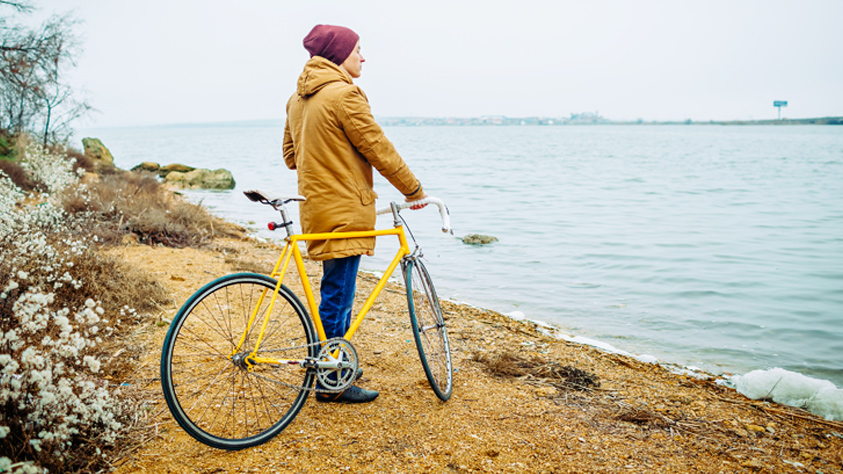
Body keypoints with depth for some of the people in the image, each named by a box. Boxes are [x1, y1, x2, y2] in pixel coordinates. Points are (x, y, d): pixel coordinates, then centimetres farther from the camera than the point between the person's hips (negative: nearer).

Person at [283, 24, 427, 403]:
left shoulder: (298, 98, 14)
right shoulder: (344, 94, -16)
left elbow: (290, 154, 19)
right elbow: (379, 150, -14)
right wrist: (414, 190, -4)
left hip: (317, 208, 10)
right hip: (343, 211, -10)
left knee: (337, 293, 20)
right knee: (338, 297, -1)